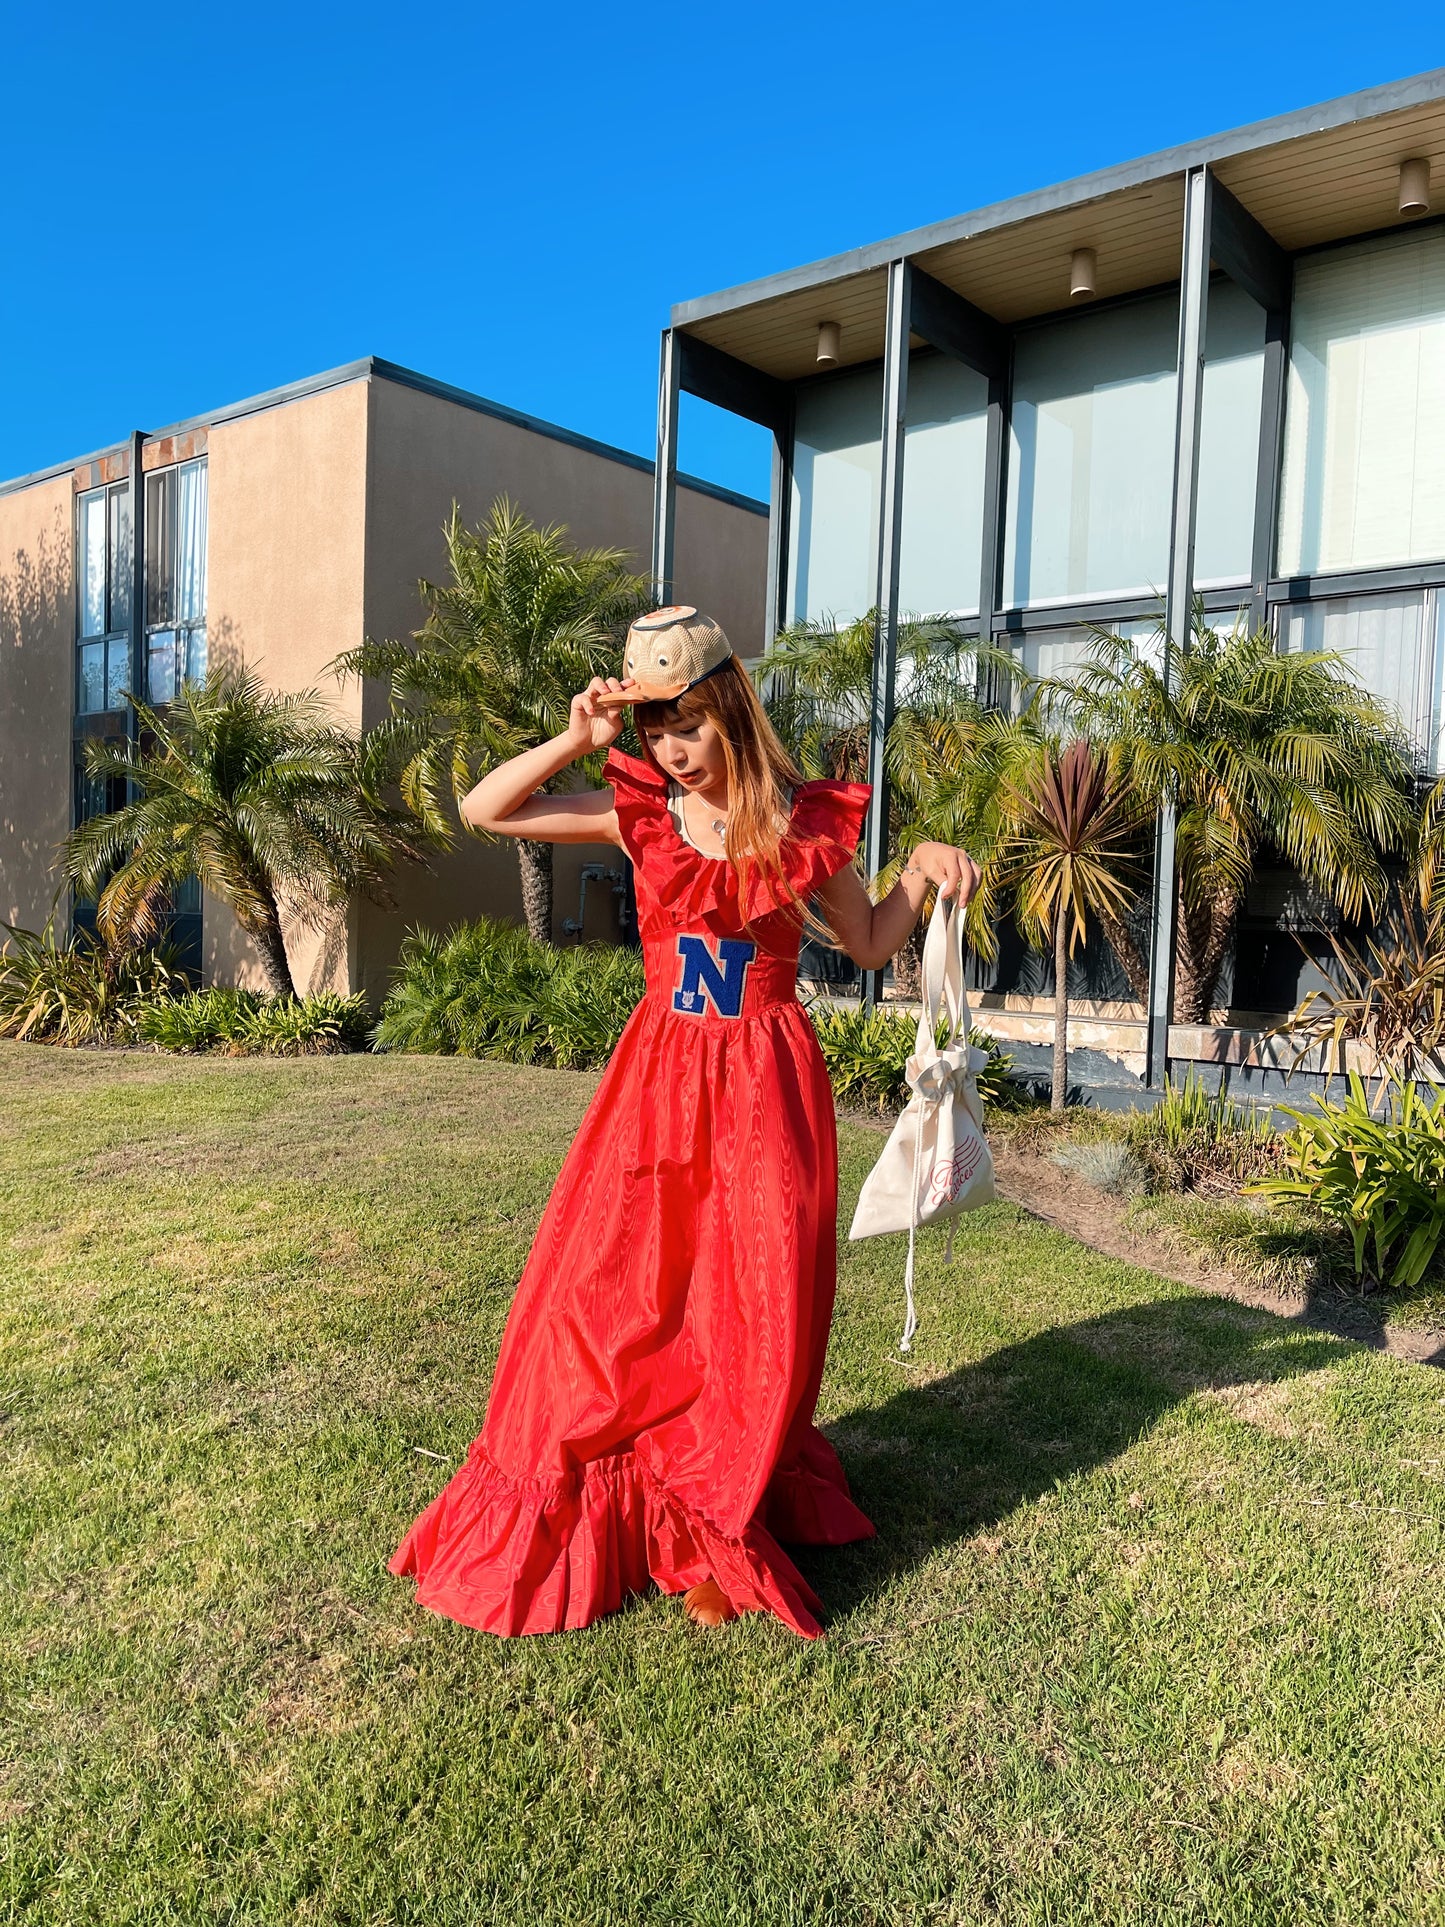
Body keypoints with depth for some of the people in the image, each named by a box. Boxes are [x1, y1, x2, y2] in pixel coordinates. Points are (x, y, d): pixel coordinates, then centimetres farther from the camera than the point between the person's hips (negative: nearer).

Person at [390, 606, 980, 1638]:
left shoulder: (803, 824, -3)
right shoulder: (640, 812, -1)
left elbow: (869, 943, 9)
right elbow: (483, 810, -2)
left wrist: (922, 868, -7)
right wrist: (575, 740, -12)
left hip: (766, 1087, -1)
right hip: (660, 1078, 1)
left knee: (753, 1314, 5)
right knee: (606, 1292, 4)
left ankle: (718, 1535, 26)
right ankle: (569, 1518, 27)